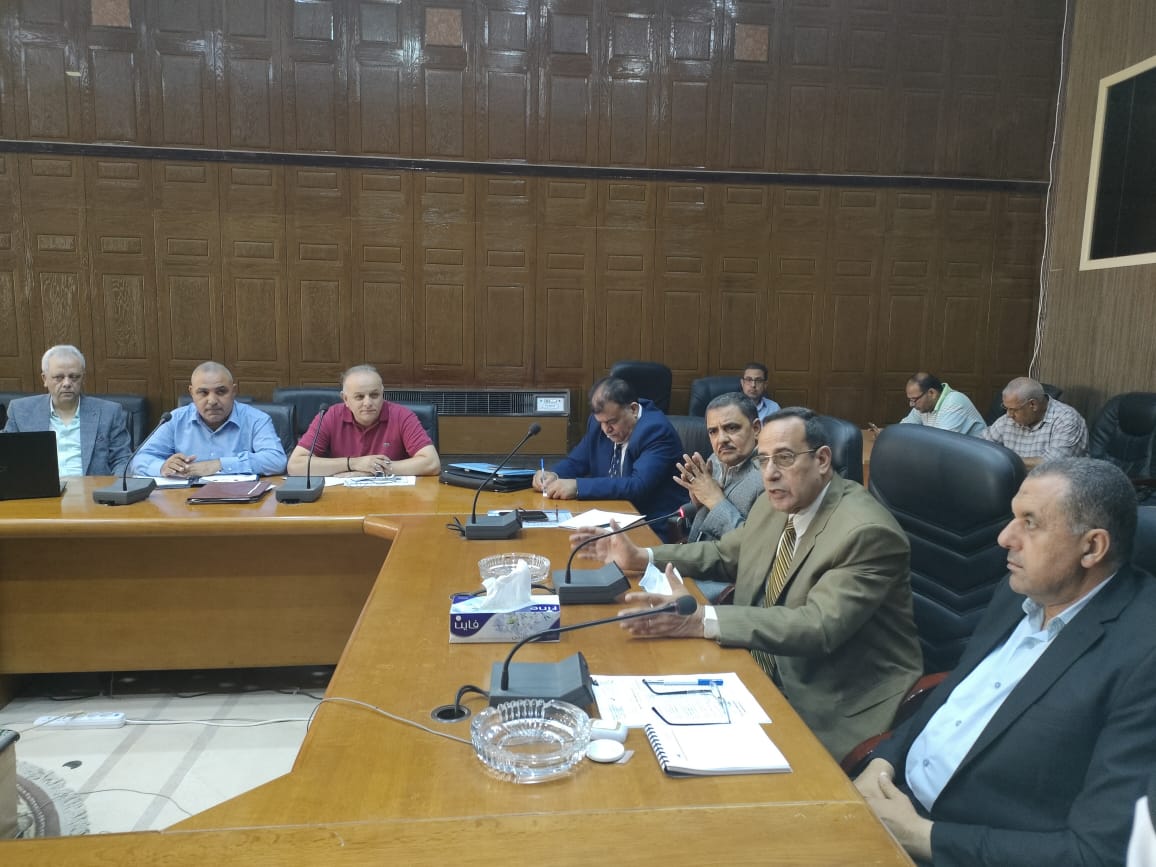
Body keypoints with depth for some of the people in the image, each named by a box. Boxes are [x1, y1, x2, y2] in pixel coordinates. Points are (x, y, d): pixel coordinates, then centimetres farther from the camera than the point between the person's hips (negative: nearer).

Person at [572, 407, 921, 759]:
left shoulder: (867, 532, -22)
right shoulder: (776, 505, 3)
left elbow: (820, 625, -31)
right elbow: (725, 554, 18)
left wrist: (701, 620, -39)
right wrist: (640, 557, 6)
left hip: (843, 710, -7)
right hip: (770, 680, 7)